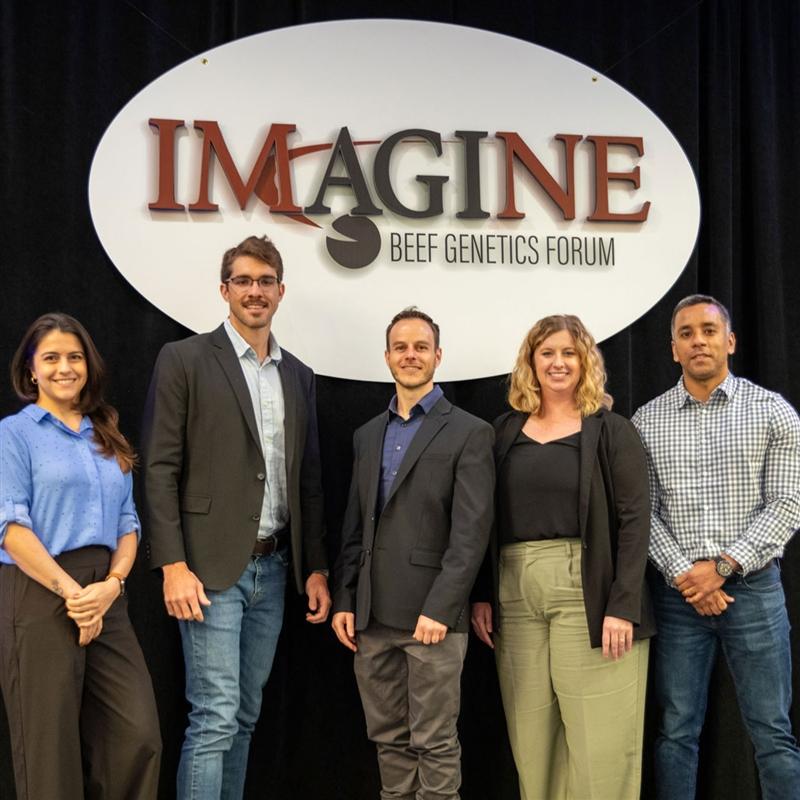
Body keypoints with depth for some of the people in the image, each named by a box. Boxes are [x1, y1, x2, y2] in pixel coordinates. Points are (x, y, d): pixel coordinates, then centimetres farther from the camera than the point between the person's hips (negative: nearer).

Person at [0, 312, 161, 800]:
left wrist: (112, 584, -6)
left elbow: (128, 522, 12)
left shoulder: (108, 440, 17)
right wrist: (71, 592, -15)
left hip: (106, 596, 5)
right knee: (50, 746, 2)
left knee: (139, 736, -2)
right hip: (40, 595, -5)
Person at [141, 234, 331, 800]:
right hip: (212, 566, -5)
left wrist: (315, 568, 11)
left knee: (245, 716, 12)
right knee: (216, 717, -6)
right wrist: (173, 567, -14)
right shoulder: (185, 359, -2)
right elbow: (160, 469, -7)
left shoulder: (299, 376, 14)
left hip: (273, 568, 5)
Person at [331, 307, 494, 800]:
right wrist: (345, 601, 8)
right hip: (373, 616, 6)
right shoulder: (368, 435, 15)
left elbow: (472, 531, -11)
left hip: (432, 615, -5)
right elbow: (355, 527, 15)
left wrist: (439, 608, -17)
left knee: (434, 744, 3)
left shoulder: (470, 433, -4)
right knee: (389, 740, 14)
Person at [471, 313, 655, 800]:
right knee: (530, 740, 8)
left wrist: (622, 607, -14)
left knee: (599, 742, -1)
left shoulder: (612, 431, 1)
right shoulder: (506, 431, 12)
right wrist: (482, 595, 4)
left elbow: (634, 521, -5)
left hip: (587, 595, -3)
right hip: (515, 594, 4)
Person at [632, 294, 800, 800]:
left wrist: (724, 565, -13)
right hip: (678, 592, 2)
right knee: (677, 732, 8)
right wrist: (682, 573, -10)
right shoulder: (647, 422, 5)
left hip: (753, 587, -1)